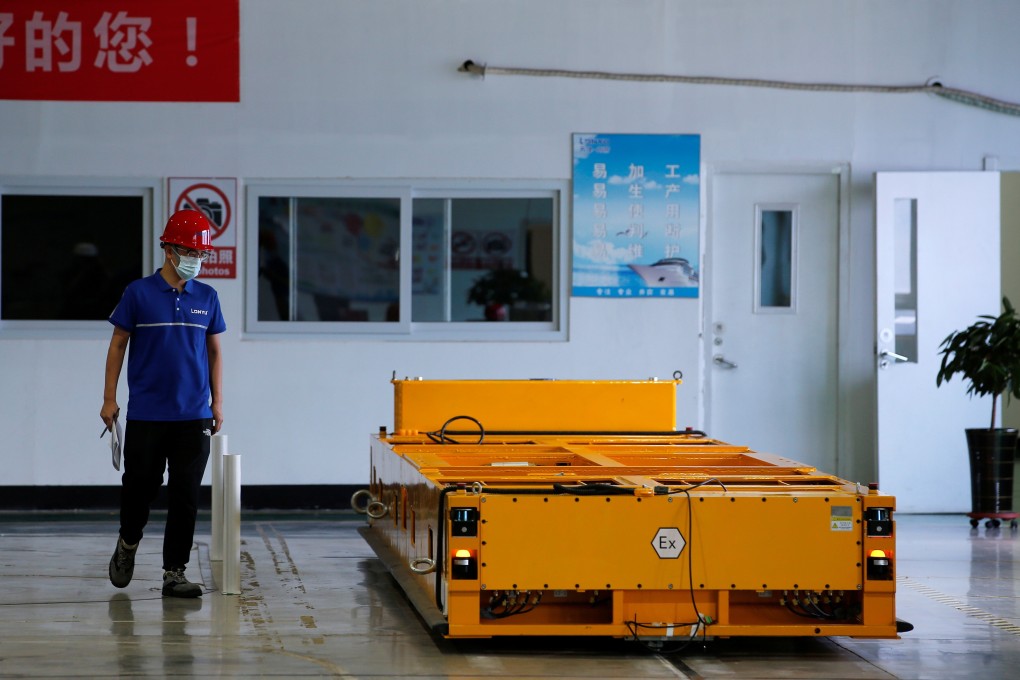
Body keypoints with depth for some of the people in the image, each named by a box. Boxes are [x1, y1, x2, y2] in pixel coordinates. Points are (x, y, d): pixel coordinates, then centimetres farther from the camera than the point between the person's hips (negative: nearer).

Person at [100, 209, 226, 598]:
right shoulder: (139, 293, -2)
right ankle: (128, 544, 32)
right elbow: (118, 345, 3)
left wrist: (217, 403, 10)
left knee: (186, 495, 0)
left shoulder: (207, 298, 7)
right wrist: (109, 399, -1)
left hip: (193, 416, 2)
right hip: (146, 414, -2)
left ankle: (174, 573, 7)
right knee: (141, 485, 3)